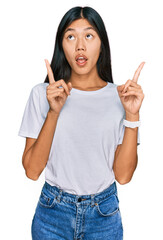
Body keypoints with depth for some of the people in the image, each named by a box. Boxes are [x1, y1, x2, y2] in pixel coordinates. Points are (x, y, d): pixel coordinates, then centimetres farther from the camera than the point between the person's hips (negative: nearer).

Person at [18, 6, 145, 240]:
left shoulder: (120, 96, -5)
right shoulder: (42, 93, -7)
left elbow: (123, 175, -9)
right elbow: (32, 170, -12)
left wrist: (132, 115, -18)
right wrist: (54, 112, -21)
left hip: (105, 214, 1)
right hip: (53, 213, 0)